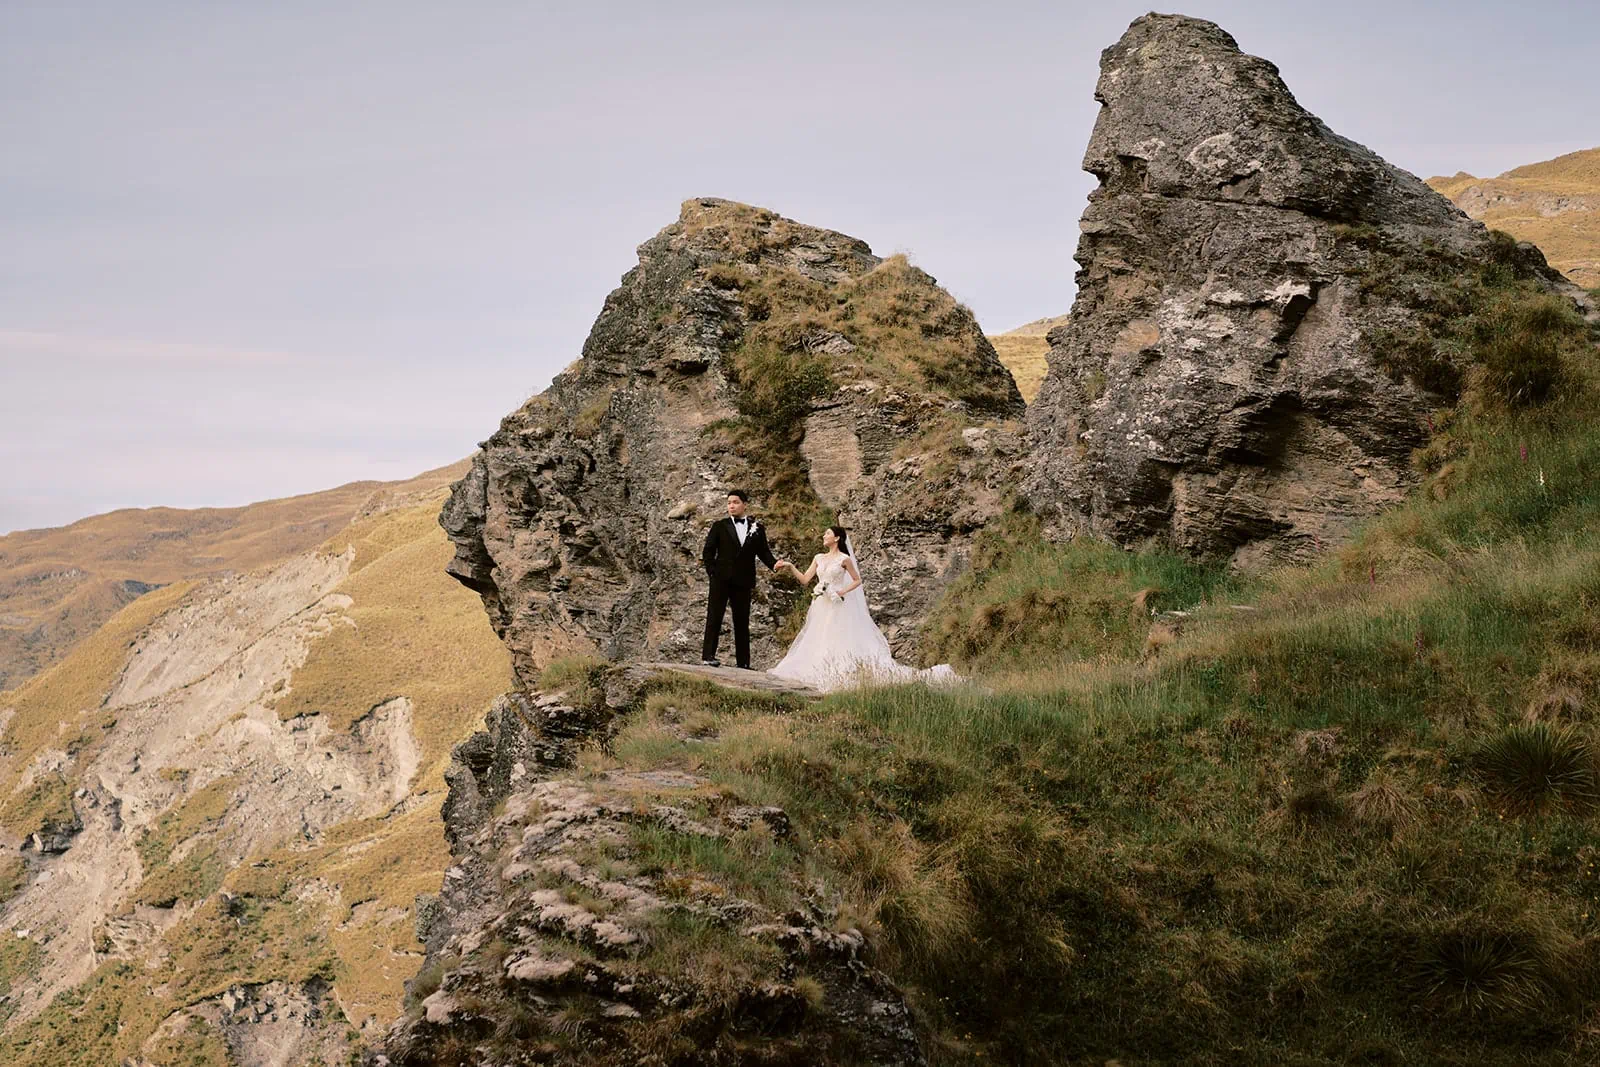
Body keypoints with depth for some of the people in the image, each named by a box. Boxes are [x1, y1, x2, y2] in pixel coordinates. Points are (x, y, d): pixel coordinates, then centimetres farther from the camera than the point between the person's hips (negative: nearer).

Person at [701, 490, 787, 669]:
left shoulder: (757, 528, 10)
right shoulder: (720, 526, 6)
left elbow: (763, 552, 9)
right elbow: (708, 551, 5)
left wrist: (774, 564, -9)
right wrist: (712, 571, -5)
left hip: (744, 581, 2)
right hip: (721, 579, -2)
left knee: (742, 622, 5)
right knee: (714, 617, -6)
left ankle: (743, 663, 8)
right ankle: (708, 655, -6)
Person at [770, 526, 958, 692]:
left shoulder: (844, 559, -4)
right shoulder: (819, 558, 11)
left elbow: (857, 580, 2)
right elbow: (805, 580, 8)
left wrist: (842, 592, -11)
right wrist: (790, 568, -3)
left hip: (837, 608, -6)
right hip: (821, 608, 6)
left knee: (840, 643, -8)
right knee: (817, 644, 2)